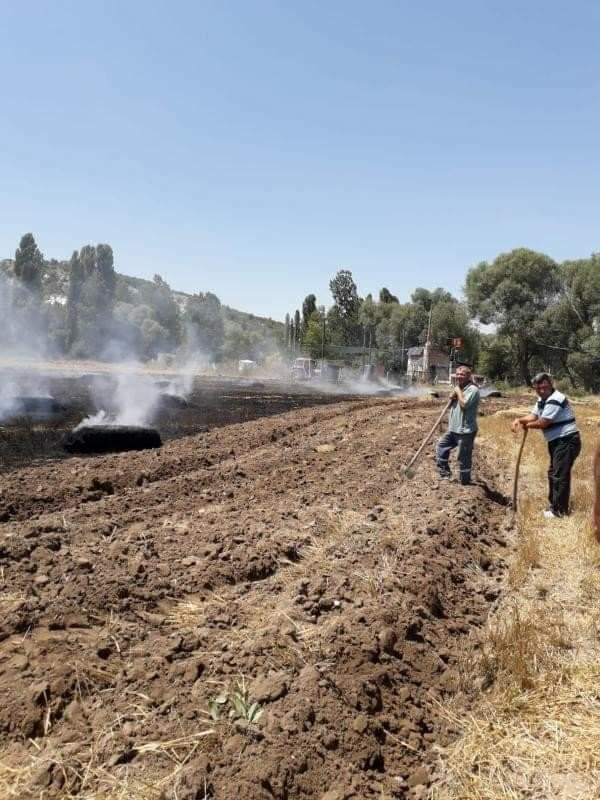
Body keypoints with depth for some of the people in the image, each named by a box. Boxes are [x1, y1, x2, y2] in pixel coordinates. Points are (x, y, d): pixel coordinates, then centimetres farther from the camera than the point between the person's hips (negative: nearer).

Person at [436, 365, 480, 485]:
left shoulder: (472, 389, -14)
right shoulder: (458, 388, 15)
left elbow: (464, 404, -27)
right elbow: (452, 405, 21)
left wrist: (458, 391, -14)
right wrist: (452, 397, -1)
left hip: (466, 431, -9)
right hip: (453, 429, 9)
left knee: (463, 458, 0)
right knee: (441, 446, 16)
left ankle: (465, 482, 13)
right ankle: (444, 471, 27)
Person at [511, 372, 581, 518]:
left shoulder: (555, 400, -23)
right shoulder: (542, 400, 10)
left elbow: (542, 423, -24)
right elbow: (533, 416, 8)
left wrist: (526, 425, -7)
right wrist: (519, 419, -11)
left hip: (567, 442, -11)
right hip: (557, 442, 11)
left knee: (560, 476, -6)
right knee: (553, 473, 19)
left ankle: (560, 510, 2)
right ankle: (554, 504, 31)